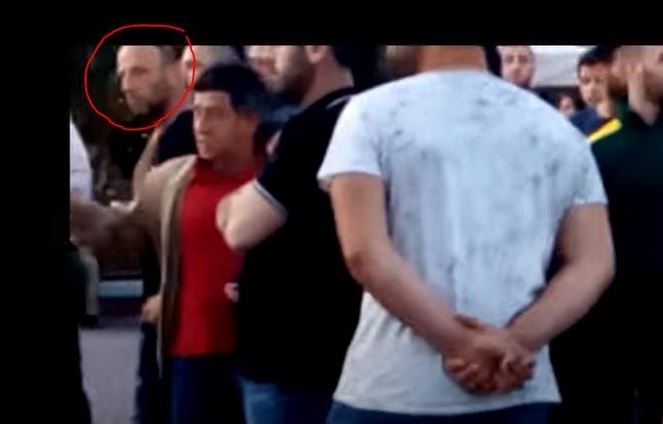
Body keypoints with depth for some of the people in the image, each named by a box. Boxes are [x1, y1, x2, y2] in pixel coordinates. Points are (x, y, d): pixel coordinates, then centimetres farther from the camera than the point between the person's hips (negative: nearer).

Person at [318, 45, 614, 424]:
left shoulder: (374, 112, -1)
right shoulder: (559, 130, 10)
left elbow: (364, 253, -14)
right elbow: (594, 264, 1)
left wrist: (463, 344, -14)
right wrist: (517, 343, -10)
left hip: (395, 389, -3)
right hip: (519, 390, 4)